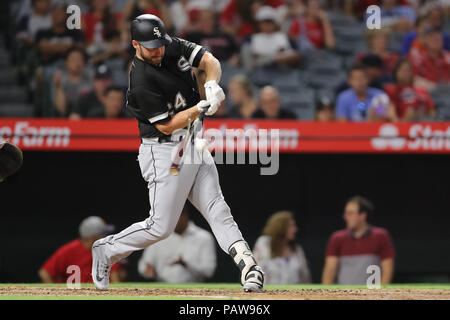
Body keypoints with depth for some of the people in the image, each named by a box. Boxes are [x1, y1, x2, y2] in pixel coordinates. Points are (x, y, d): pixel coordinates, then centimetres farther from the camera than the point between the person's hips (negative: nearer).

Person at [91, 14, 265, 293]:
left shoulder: (174, 47, 1)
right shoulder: (141, 82, -22)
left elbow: (209, 61, 1)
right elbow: (166, 125, -18)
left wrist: (212, 84, -20)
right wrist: (200, 108, -28)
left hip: (195, 146, 7)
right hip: (164, 152, -7)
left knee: (217, 210, -2)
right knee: (161, 227, -4)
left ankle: (249, 266, -10)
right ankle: (106, 251, 15)